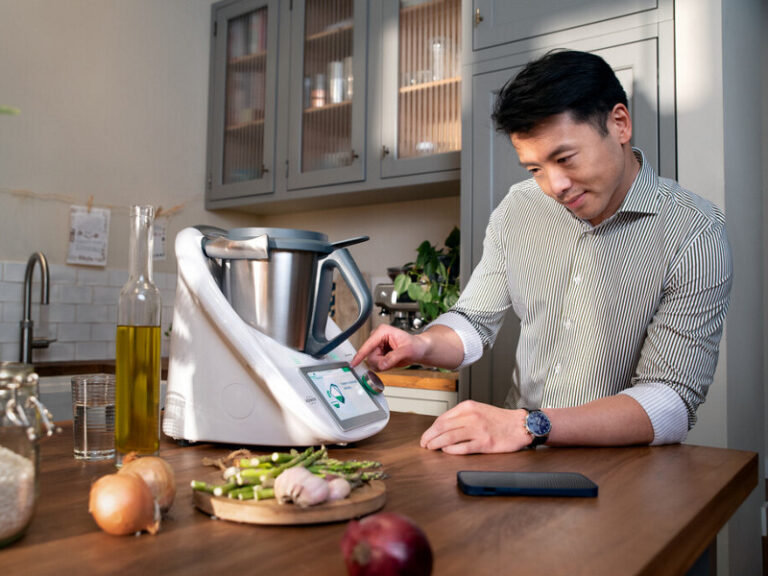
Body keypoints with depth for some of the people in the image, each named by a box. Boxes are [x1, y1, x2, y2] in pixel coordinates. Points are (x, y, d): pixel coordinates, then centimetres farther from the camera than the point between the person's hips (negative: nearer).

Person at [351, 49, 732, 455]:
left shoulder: (695, 233, -13)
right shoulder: (518, 208, 1)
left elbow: (672, 400, -19)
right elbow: (474, 321, 9)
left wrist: (531, 426, -30)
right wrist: (422, 345, -13)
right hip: (522, 466, 4)